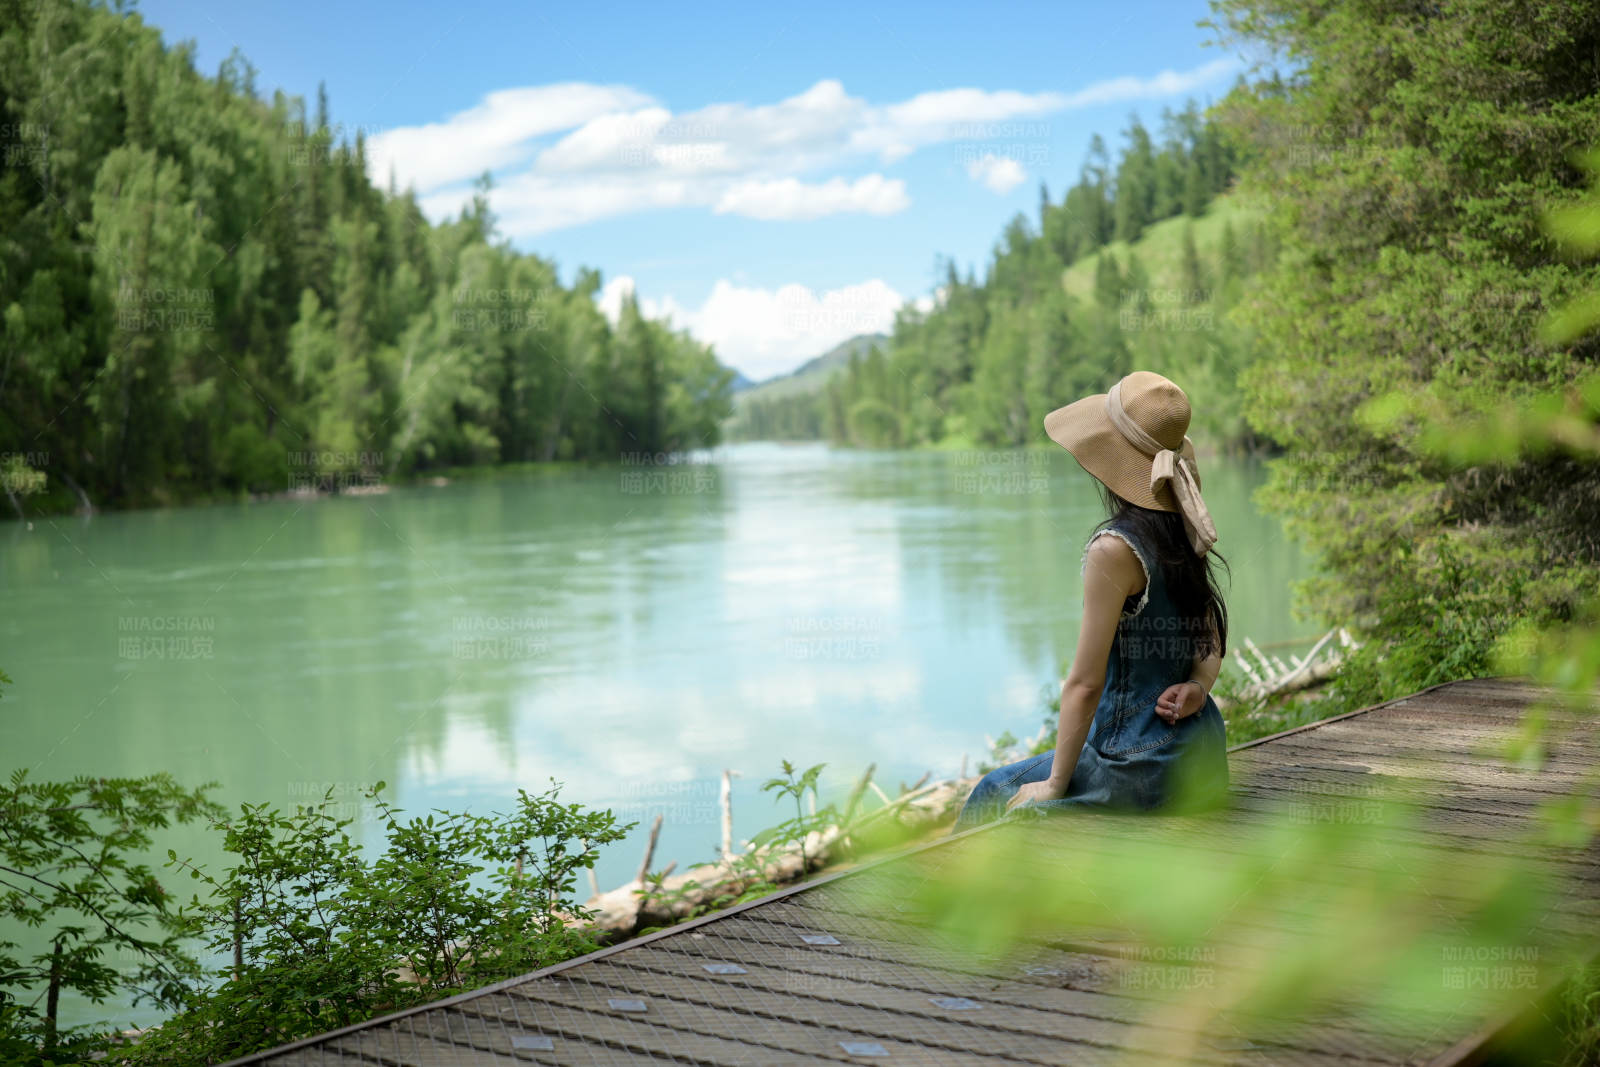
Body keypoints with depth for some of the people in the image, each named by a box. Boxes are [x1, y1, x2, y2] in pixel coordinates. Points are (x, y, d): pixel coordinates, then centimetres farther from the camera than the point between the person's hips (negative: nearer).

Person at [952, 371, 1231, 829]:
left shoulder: (1114, 548, -22)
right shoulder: (1184, 533, 4)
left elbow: (1085, 683, -19)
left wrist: (1055, 784, -10)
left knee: (995, 792, 14)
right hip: (1201, 752, 8)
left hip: (1145, 764, -8)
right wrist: (1197, 686, -6)